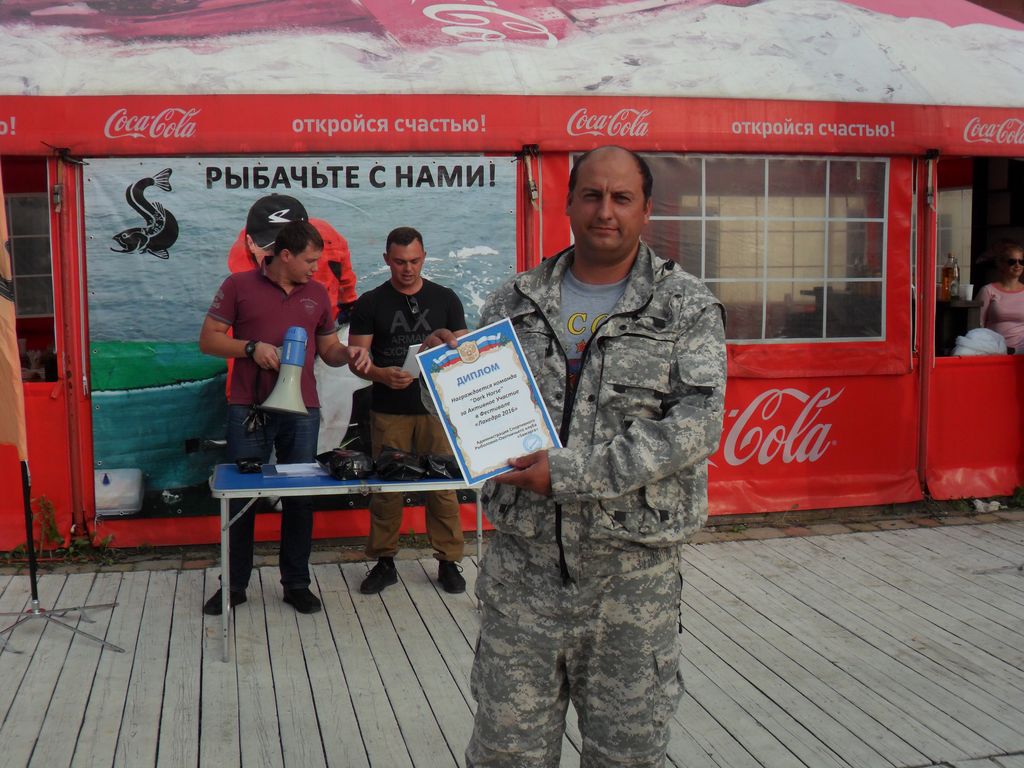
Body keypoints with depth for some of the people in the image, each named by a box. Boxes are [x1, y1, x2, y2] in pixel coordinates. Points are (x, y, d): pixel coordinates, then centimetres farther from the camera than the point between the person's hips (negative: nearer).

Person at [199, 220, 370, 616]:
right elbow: (208, 339, 1)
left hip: (301, 410, 3)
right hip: (248, 409, -3)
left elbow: (328, 349, 18)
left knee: (301, 497, 6)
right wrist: (251, 348, -14)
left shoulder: (317, 294, 12)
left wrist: (349, 354, -4)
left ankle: (297, 583, 18)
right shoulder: (239, 285, 1)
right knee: (241, 497, 4)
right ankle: (234, 584, 17)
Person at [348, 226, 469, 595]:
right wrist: (381, 375, -19)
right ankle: (384, 561, 16)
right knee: (385, 487, 3)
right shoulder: (370, 303, 5)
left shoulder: (445, 299, 8)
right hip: (388, 411, 0)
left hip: (436, 407, 0)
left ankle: (449, 561, 11)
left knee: (443, 486, 0)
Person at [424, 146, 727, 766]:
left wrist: (571, 474, -20)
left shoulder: (686, 308, -1)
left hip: (633, 568, -1)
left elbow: (697, 423, -14)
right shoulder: (515, 303, 7)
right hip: (523, 560, 2)